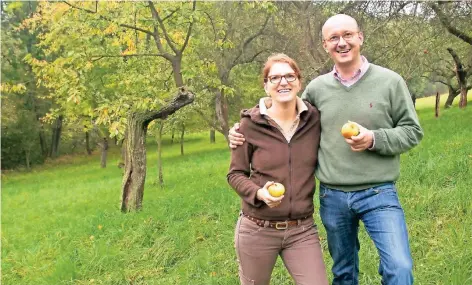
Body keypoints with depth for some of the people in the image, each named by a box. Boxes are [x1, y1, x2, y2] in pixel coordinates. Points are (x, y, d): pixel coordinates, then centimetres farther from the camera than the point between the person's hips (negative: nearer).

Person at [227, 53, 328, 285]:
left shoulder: (314, 119, -2)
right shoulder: (250, 124, -10)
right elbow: (235, 174, -3)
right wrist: (259, 193, -21)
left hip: (302, 230, 2)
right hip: (256, 230, -1)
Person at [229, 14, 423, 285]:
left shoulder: (390, 81, -4)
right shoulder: (317, 88, 2)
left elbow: (412, 131, -1)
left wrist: (374, 140, -18)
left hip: (378, 193, -2)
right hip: (332, 196, 3)